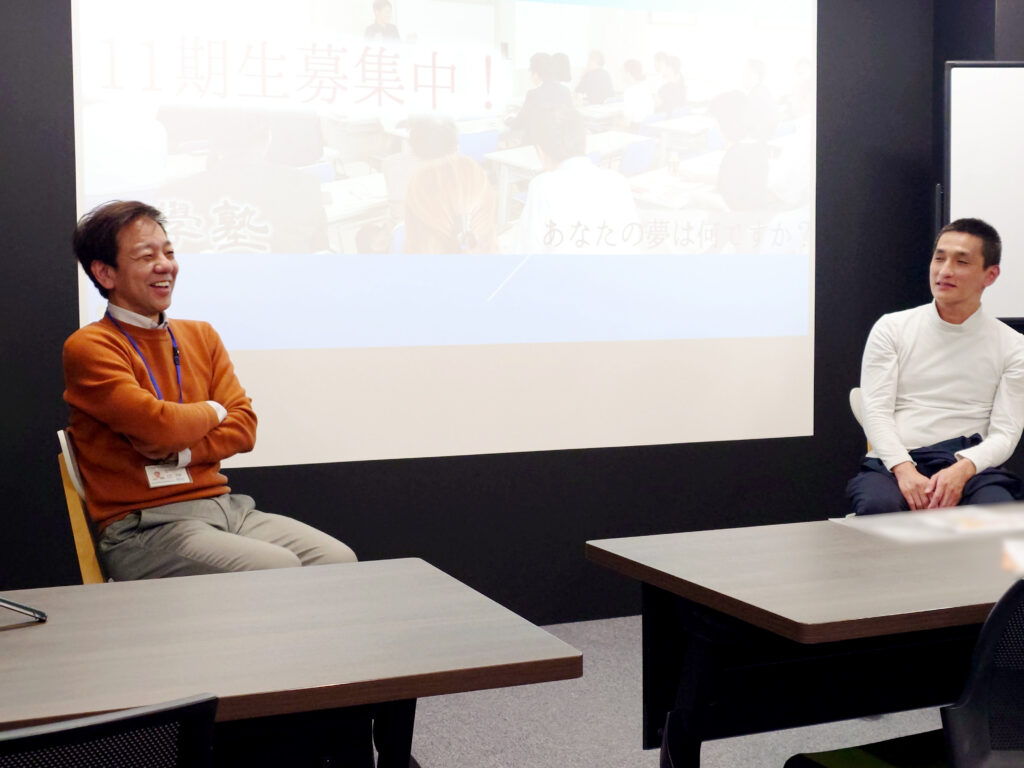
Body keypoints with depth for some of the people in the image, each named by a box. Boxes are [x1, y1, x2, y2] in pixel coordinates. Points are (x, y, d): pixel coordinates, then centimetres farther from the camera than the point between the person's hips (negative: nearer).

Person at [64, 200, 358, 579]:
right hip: (145, 528, -6)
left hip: (225, 506, 6)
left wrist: (180, 453, -9)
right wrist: (211, 412, 3)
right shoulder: (89, 348, -5)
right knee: (276, 569, -29)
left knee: (339, 560, -15)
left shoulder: (201, 335, 17)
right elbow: (157, 426, -18)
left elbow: (243, 426, 8)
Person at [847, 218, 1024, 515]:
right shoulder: (891, 328, 11)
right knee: (879, 506, -36)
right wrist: (904, 469, -18)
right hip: (893, 462, 0)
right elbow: (876, 411, 2)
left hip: (971, 466, 0)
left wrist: (962, 470, -20)